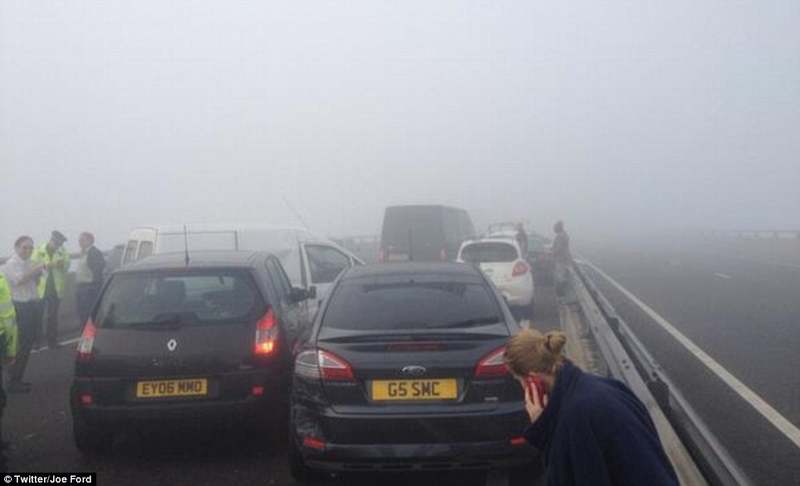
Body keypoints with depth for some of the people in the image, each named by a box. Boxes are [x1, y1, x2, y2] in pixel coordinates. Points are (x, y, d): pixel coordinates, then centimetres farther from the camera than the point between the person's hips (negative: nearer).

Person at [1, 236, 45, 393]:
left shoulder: (28, 263, 14)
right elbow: (18, 280, -28)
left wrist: (38, 273, 5)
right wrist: (37, 268, -27)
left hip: (33, 305, 8)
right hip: (22, 307, -8)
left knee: (30, 341, 12)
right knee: (23, 344, -7)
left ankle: (17, 379, 22)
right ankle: (13, 382, -1)